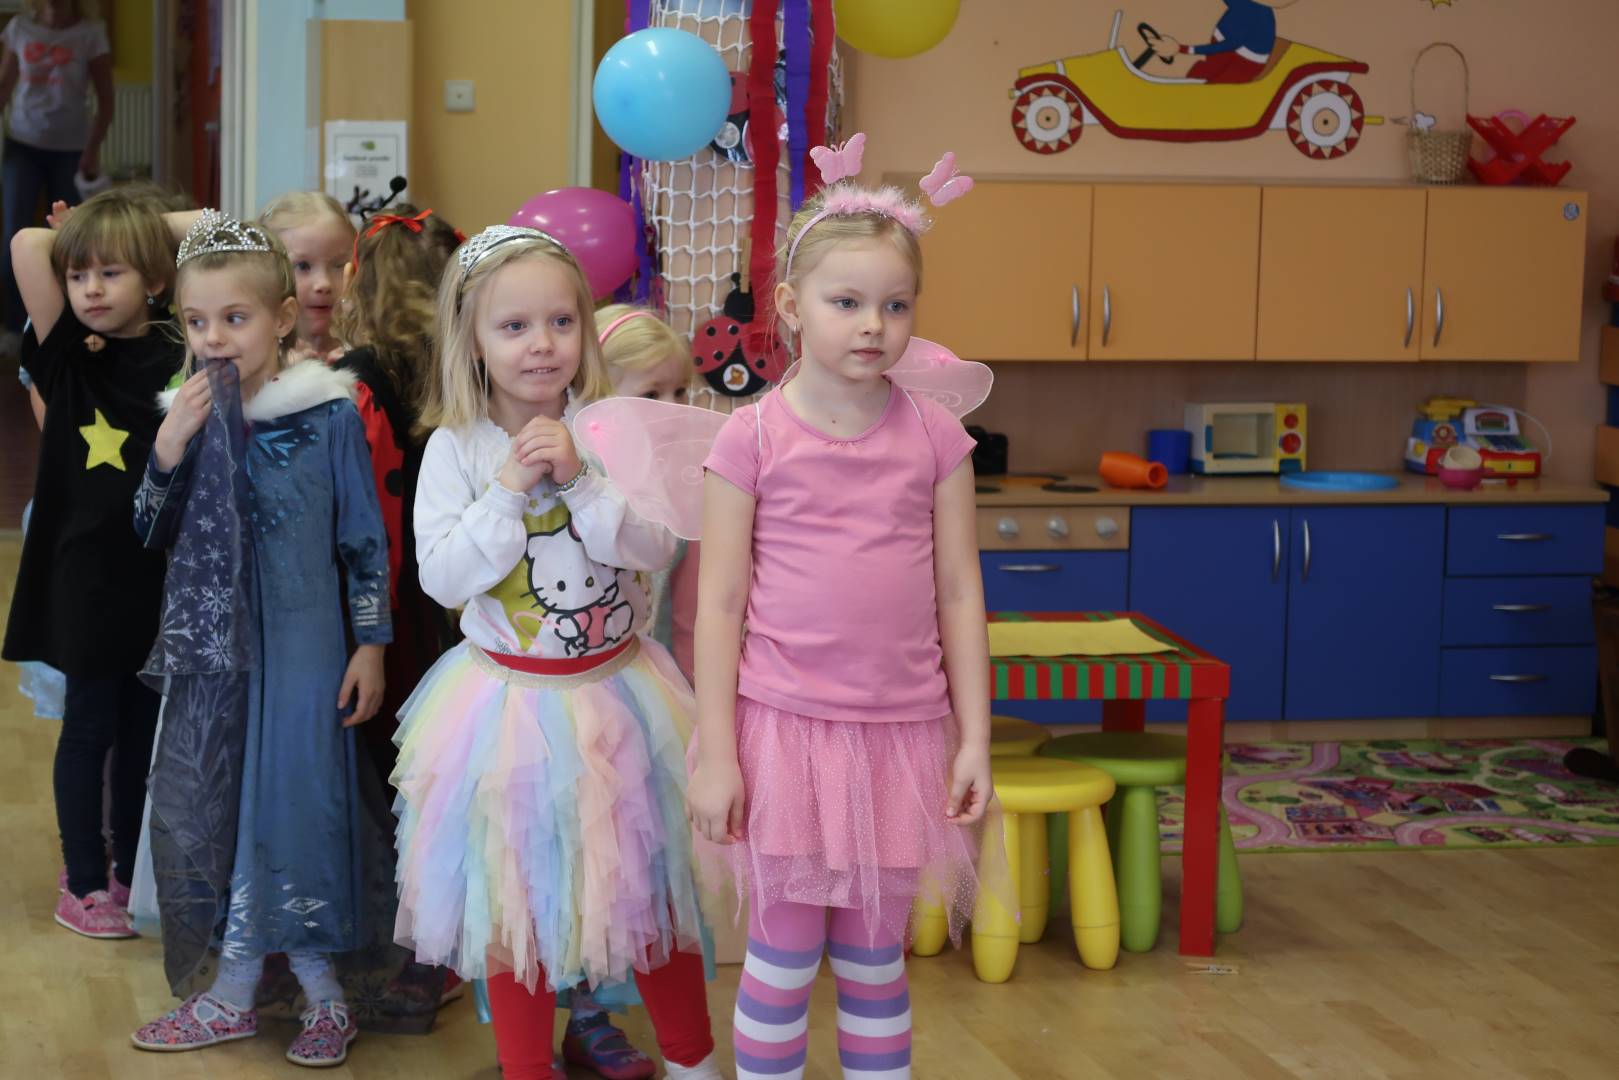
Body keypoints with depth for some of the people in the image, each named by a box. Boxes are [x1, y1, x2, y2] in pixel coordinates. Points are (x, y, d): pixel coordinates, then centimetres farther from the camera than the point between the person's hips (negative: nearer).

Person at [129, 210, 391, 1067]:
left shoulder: (328, 415, -9)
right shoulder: (189, 413, 3)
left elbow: (366, 540, -4)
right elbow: (153, 534, 2)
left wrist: (371, 646, -6)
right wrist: (169, 448, -14)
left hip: (298, 645, -5)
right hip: (210, 647, 5)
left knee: (292, 801, 0)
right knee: (208, 810, 10)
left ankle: (322, 995, 15)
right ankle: (235, 993, 24)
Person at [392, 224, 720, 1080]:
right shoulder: (455, 448, -7)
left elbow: (655, 548, -10)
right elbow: (442, 577, -13)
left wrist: (579, 479, -21)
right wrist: (508, 490, -19)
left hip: (614, 690, 1)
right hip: (509, 703, -1)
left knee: (649, 882, 12)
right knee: (515, 899, 10)